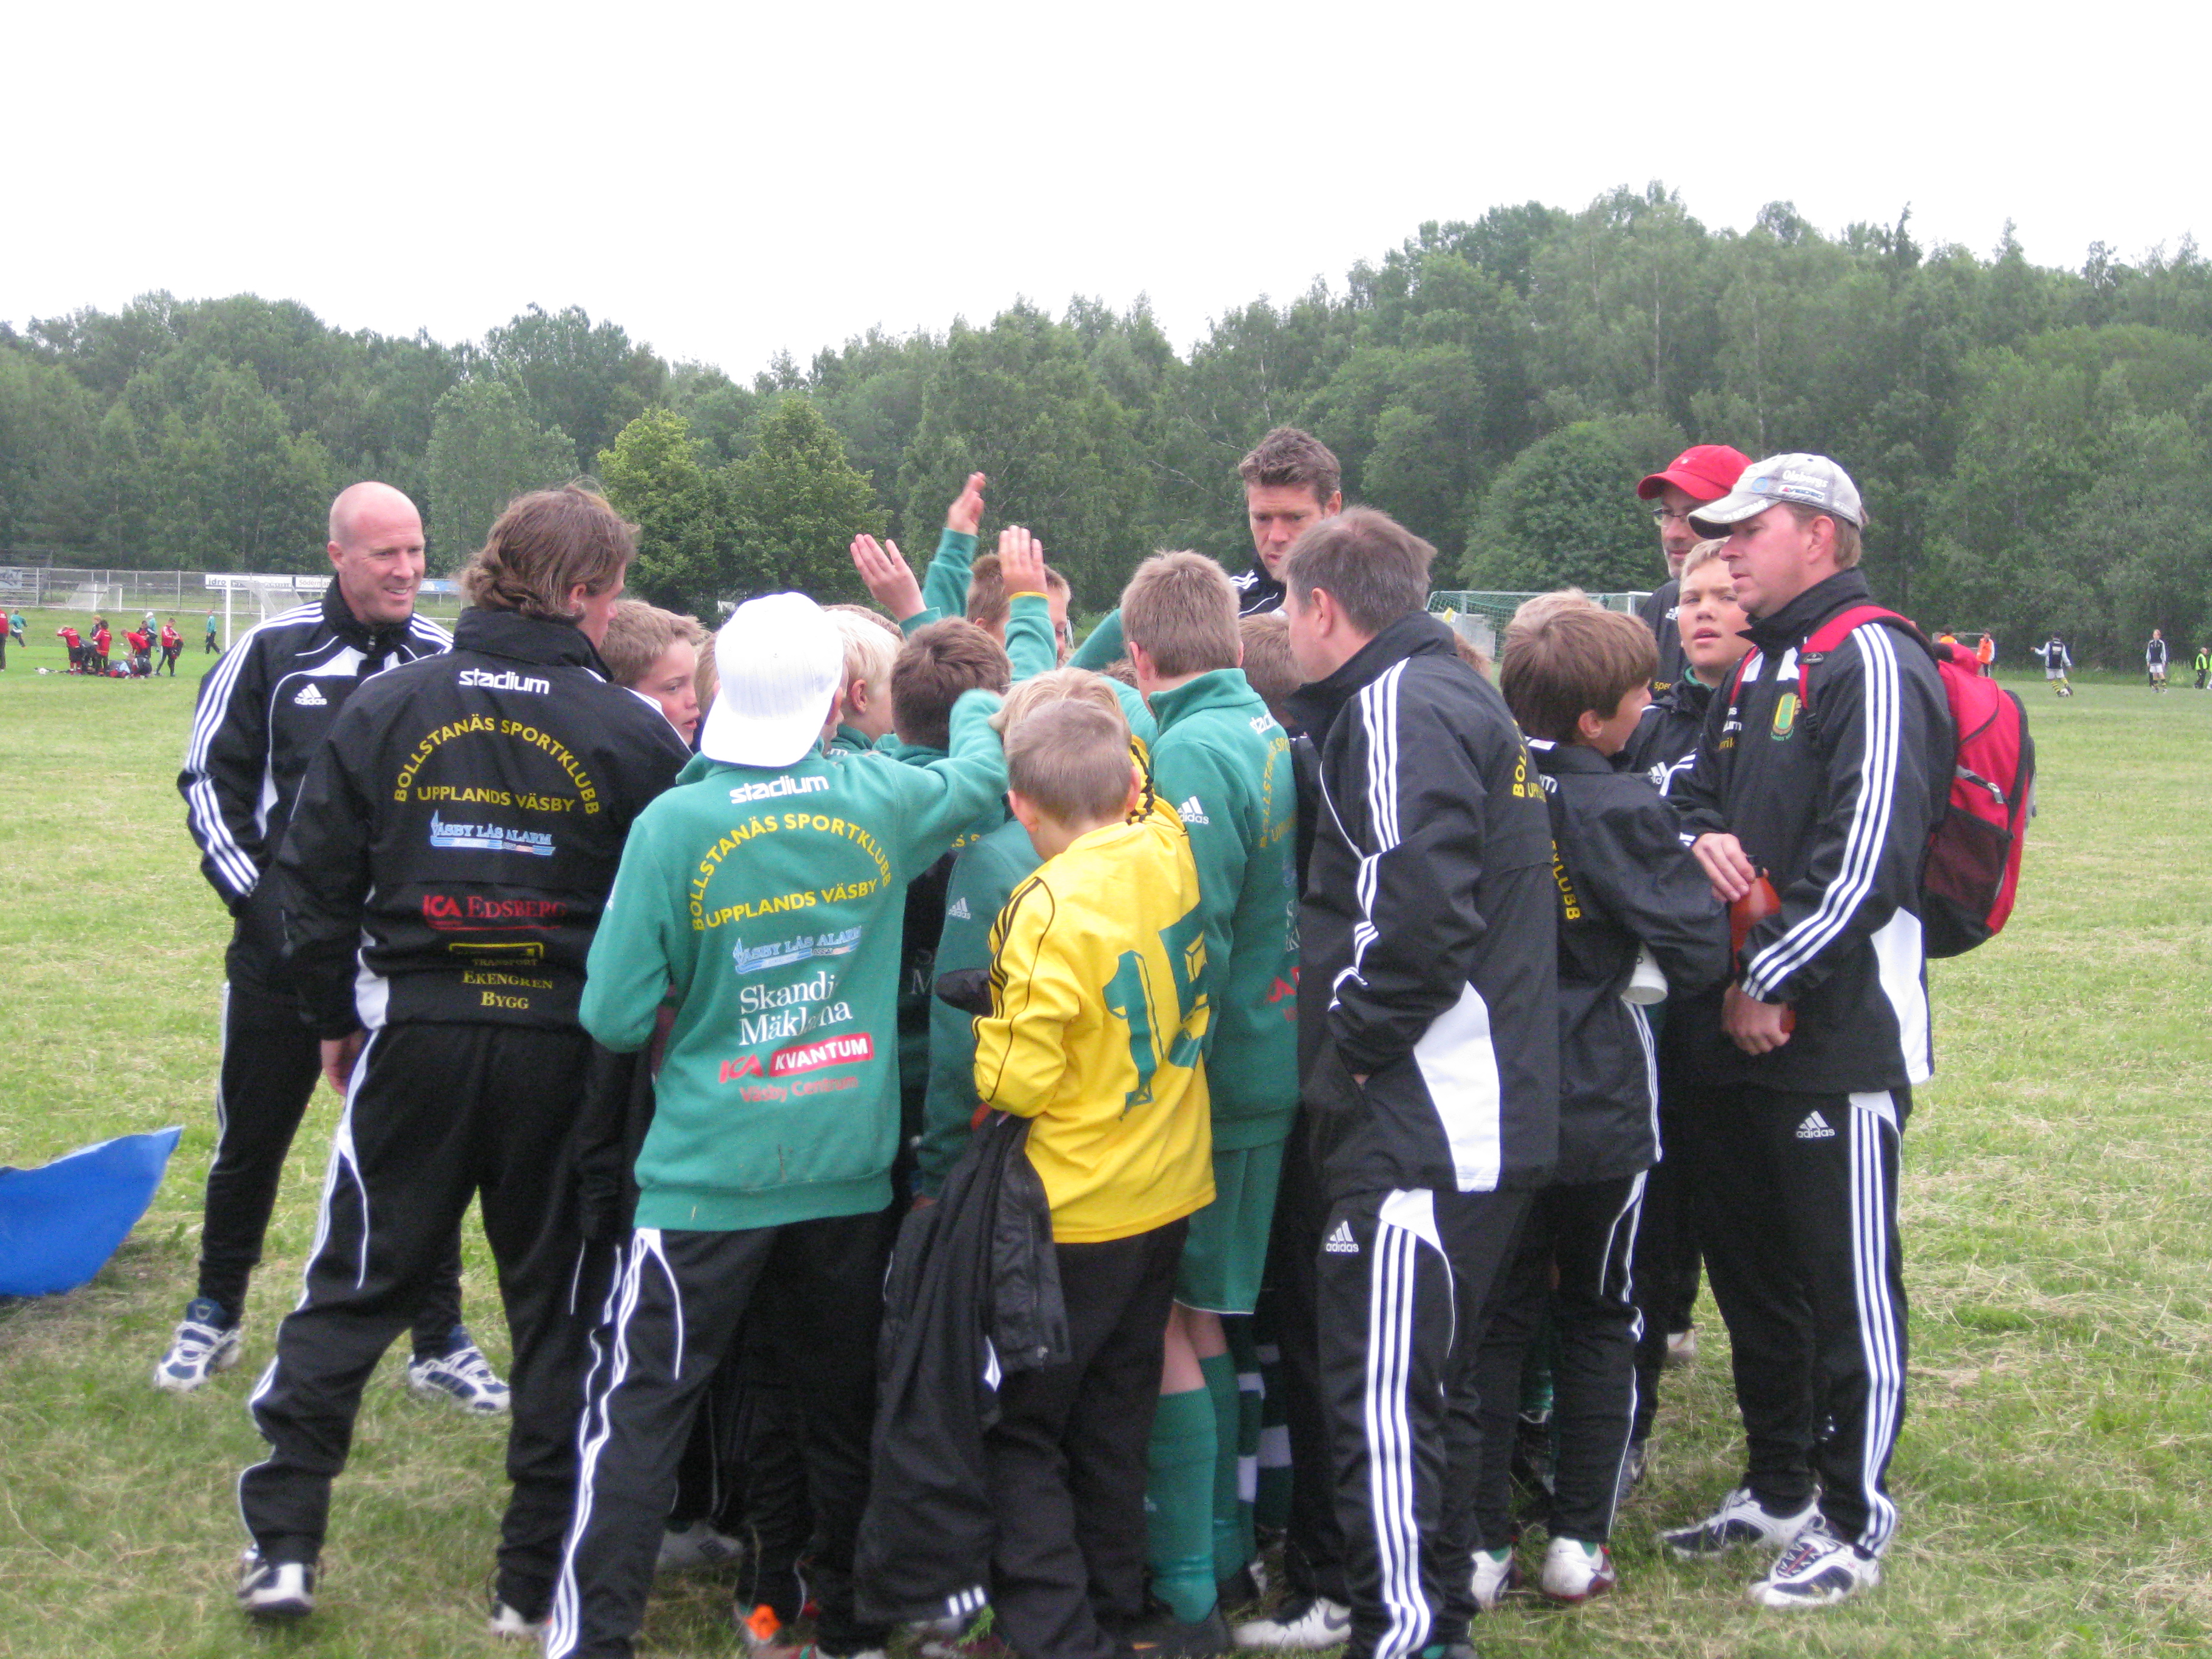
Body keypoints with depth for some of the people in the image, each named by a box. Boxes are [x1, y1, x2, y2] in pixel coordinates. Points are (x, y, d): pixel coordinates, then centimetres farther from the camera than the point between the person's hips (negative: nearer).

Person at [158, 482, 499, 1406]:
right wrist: (253, 894, -6)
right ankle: (216, 1315, 31)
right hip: (282, 944, -1)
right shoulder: (273, 652, -2)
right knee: (252, 1134, 11)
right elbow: (211, 778, 3)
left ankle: (439, 1344, 15)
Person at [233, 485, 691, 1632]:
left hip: (414, 1035, 1)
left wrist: (336, 1018, 13)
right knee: (559, 1308, 10)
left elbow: (314, 878, 2)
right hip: (565, 1051, -1)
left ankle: (282, 1544, 11)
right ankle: (537, 1580, 15)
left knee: (353, 1290, 13)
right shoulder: (633, 735, -6)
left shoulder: (389, 706, -1)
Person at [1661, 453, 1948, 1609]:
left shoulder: (1873, 666, -12)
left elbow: (1868, 856, -20)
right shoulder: (1755, 670, 17)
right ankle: (1777, 1491, 31)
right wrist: (1702, 838, -1)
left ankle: (1852, 1525, 10)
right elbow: (1698, 793, 24)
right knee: (1751, 1273, 17)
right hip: (1739, 1035, 9)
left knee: (1849, 1287, 0)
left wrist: (1769, 980, -16)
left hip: (1835, 1035, -9)